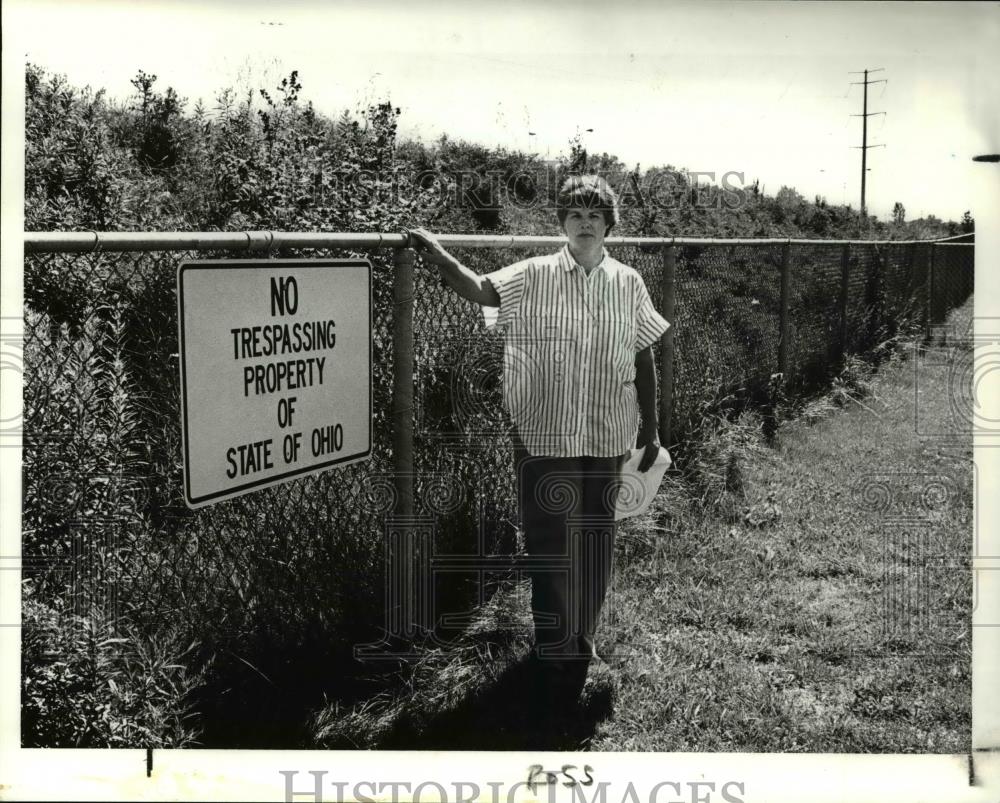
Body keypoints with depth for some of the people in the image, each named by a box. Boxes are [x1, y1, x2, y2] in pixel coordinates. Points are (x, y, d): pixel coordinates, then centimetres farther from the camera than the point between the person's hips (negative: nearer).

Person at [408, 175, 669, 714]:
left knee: (595, 543, 13)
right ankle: (557, 655, 14)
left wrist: (650, 429, 11)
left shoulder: (628, 284, 4)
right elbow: (480, 291, -16)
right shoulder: (535, 277, -3)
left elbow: (643, 356, 9)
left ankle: (581, 643, 31)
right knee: (550, 545, 2)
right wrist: (437, 255, -34)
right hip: (545, 436, -2)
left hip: (606, 438, 3)